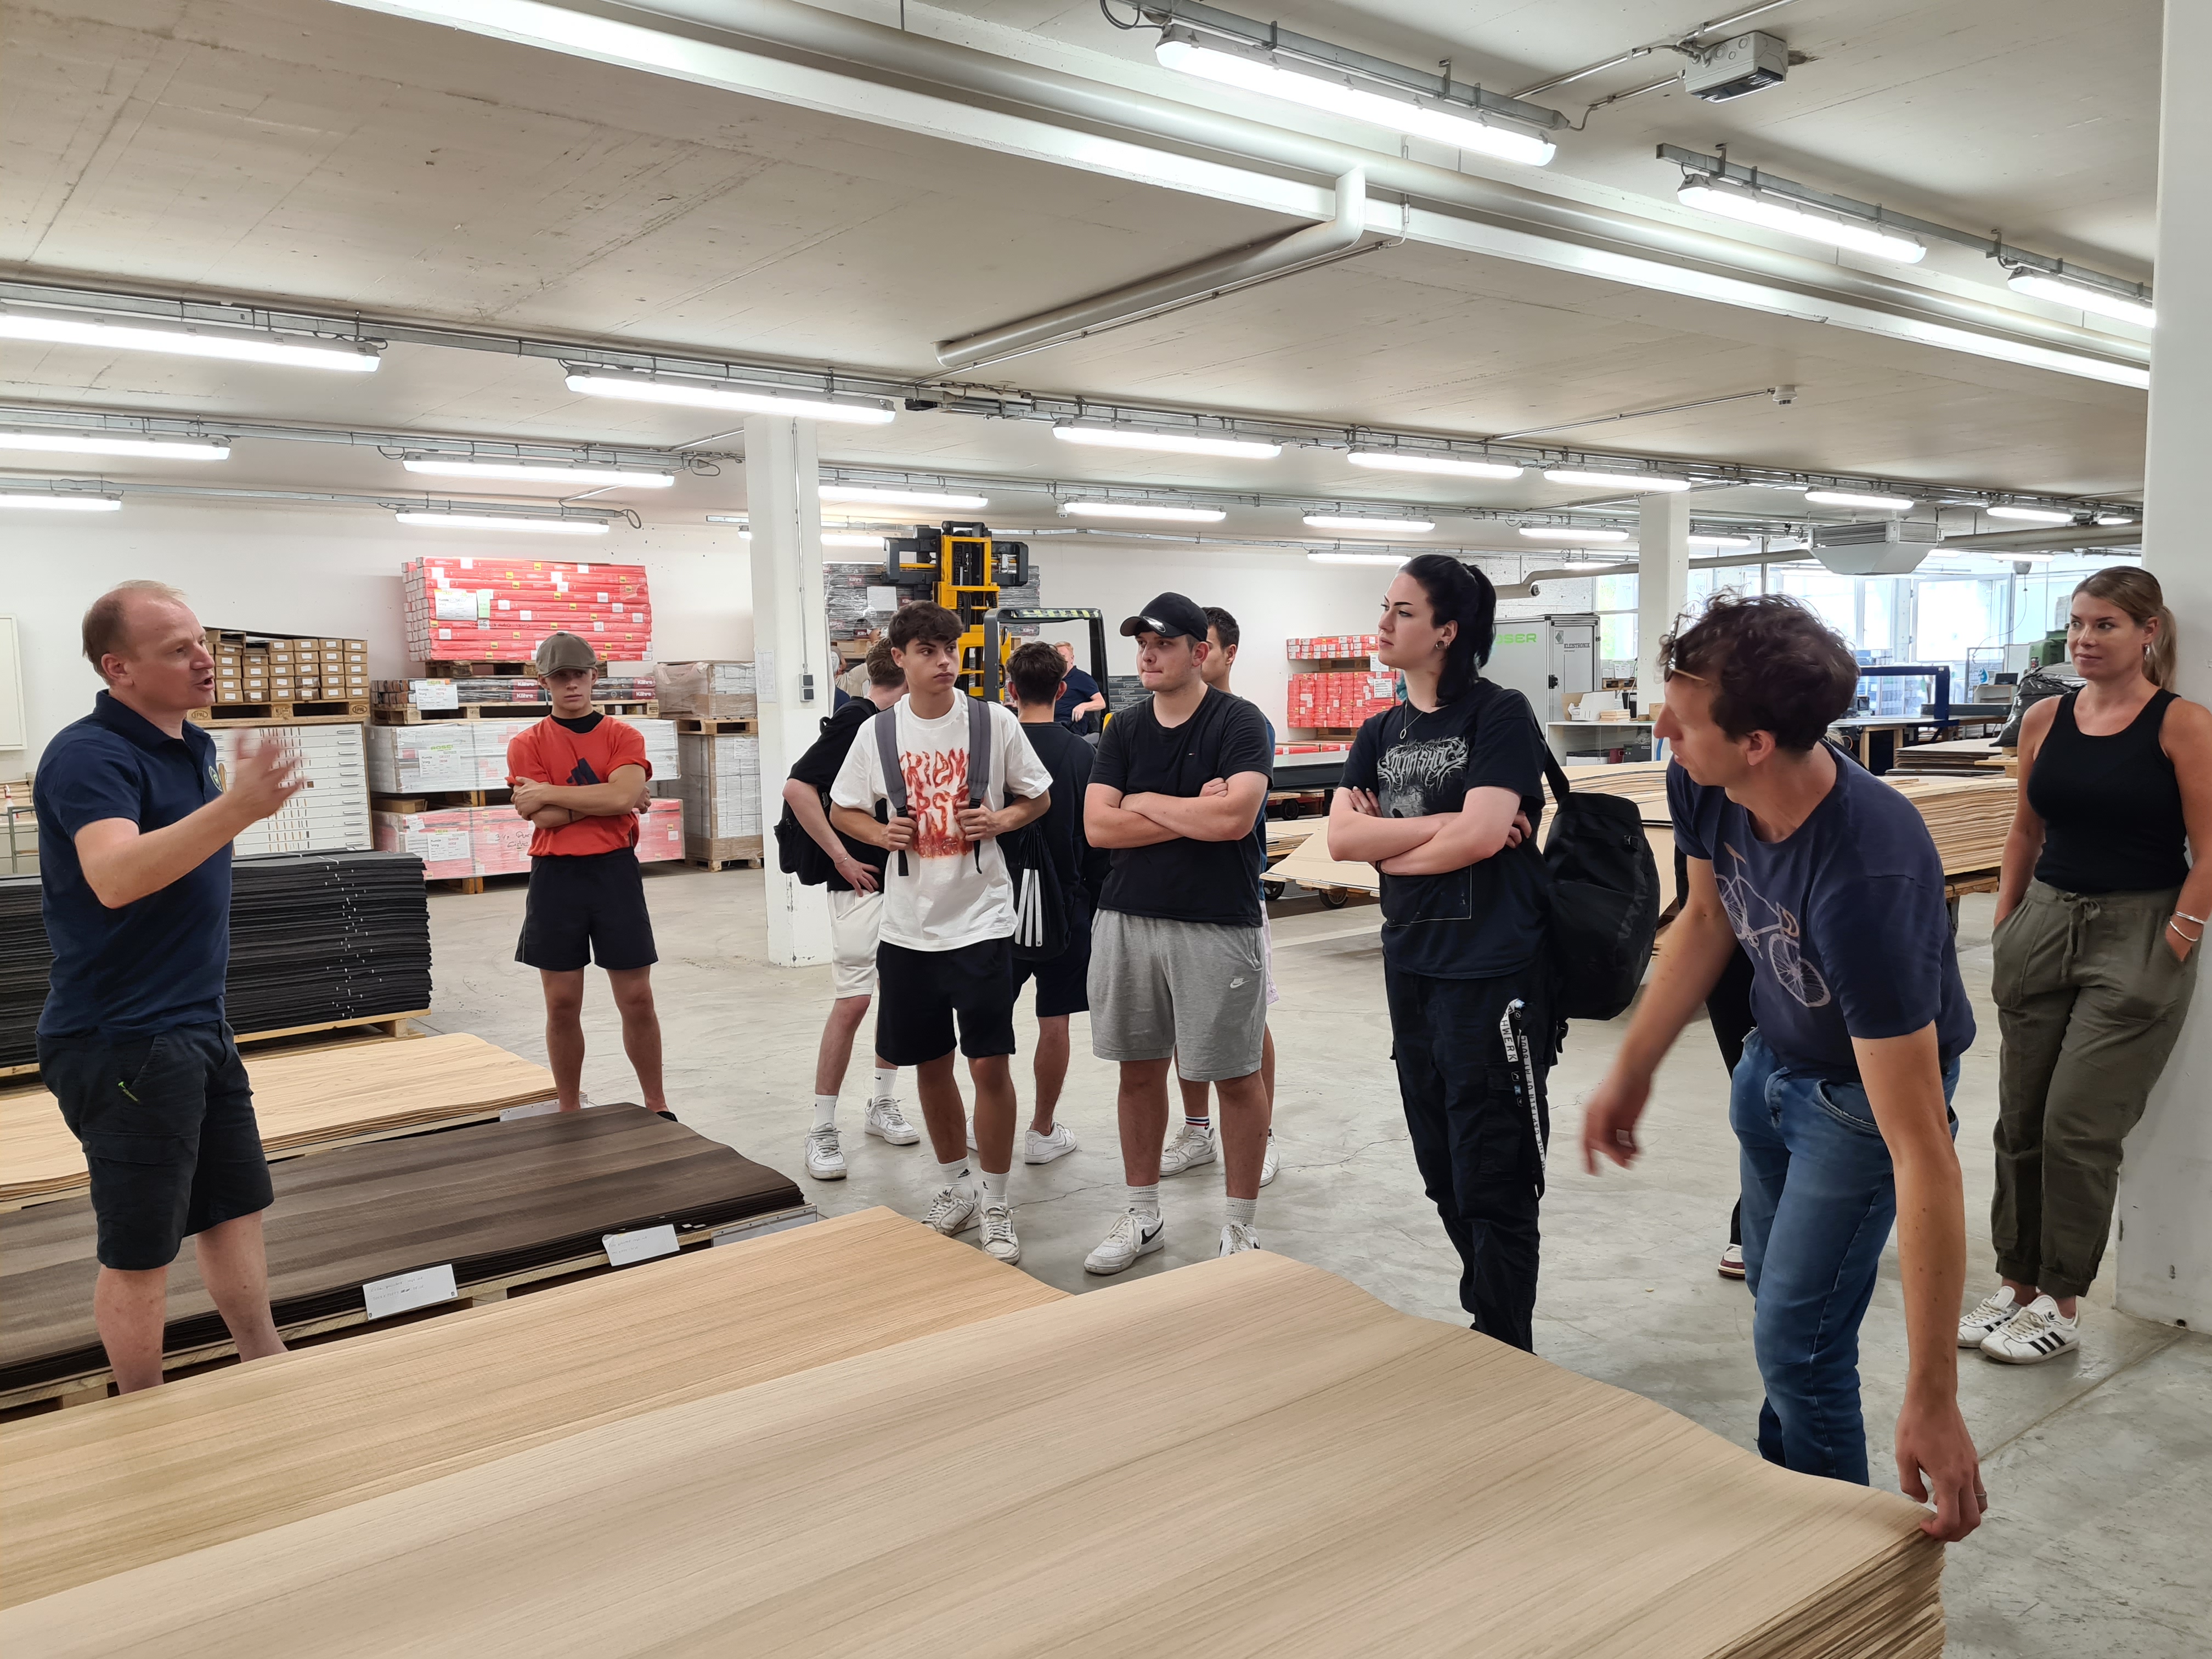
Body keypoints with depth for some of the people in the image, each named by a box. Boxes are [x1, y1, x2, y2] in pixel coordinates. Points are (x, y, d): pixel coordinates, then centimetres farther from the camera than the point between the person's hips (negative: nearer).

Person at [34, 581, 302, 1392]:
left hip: (199, 1028, 9)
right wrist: (237, 808, -47)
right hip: (122, 1043, -9)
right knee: (141, 1248, 3)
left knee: (236, 1206, 17)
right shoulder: (89, 755, -18)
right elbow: (116, 877, -37)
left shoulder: (194, 745, 9)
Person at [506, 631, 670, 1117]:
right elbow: (543, 818, -9)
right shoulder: (527, 744, 3)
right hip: (555, 876, 0)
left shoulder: (623, 735, 4)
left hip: (615, 871, 0)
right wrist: (607, 801, -9)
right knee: (562, 1005, 6)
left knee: (637, 999, 4)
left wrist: (548, 793, -11)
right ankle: (570, 1113, 21)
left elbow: (622, 795, -15)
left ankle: (657, 1106, 19)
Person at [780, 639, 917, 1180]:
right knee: (852, 1001, -8)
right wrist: (841, 857, -17)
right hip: (865, 884, -8)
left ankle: (882, 1105, 26)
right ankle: (822, 1131, -1)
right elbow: (798, 788, -19)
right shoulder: (856, 719, -11)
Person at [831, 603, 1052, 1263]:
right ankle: (956, 1186, 33)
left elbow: (1039, 797, 8)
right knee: (930, 1064, 13)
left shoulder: (995, 722, -3)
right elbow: (842, 809, 11)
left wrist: (1000, 821, -13)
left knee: (989, 1064, -5)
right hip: (909, 924, 3)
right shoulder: (877, 731, 1)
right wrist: (882, 833, -9)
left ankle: (996, 1206, 12)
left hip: (981, 919, -2)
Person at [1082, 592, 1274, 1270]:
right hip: (1128, 919, 5)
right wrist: (1193, 814, -10)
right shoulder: (1125, 729, 9)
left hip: (1217, 923, -5)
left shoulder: (1239, 723, -6)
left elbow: (1235, 817, -22)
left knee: (1236, 1075, 4)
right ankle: (1143, 1216, 28)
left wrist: (1145, 803, -9)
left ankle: (1240, 1228, 18)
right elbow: (1097, 826, -1)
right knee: (1139, 1069, 13)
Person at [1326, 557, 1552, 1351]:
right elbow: (1340, 838, -2)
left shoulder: (1501, 714, -7)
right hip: (1411, 967, 7)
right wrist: (1445, 827, -12)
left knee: (1492, 1182, 0)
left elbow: (1480, 835, -18)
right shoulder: (1381, 732, 12)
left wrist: (1384, 843, -4)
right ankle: (1484, 1333, 32)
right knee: (1443, 1173, 16)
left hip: (1493, 972, -7)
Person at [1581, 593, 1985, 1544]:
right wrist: (1633, 1069, 3)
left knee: (1796, 1341, -4)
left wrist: (1933, 1400, -39)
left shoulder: (1867, 879, -43)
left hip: (1860, 1088, -7)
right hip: (1772, 1059, 7)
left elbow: (1921, 1154, -42)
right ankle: (1780, 1484, 47)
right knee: (1775, 1293, 23)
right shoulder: (1705, 790, -24)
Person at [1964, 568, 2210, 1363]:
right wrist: (2003, 934, 10)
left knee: (2078, 1127, -3)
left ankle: (2061, 1306, 12)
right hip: (2045, 924, 5)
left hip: (2136, 936, -5)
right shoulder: (2045, 720, 6)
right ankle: (2015, 1282, 23)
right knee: (2021, 1121, 9)